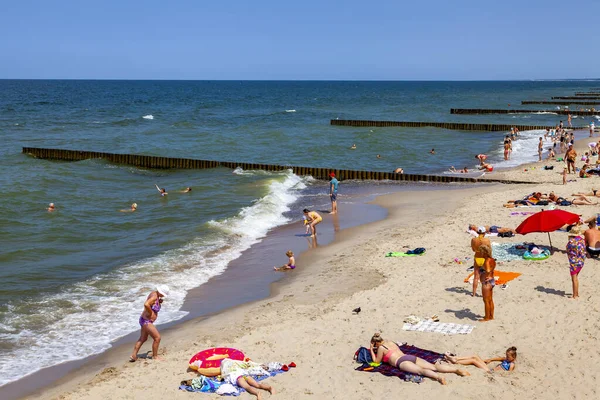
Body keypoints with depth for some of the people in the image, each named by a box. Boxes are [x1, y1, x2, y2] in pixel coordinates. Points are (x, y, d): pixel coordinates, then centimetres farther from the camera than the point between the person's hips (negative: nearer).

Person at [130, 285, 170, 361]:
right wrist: (151, 313, -24)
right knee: (157, 338, -5)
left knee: (143, 338, 21)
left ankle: (133, 356, 27)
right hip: (146, 321, -11)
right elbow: (146, 304, -39)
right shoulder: (154, 297, -23)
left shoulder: (156, 295, 5)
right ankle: (155, 356, 7)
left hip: (144, 320, 11)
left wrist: (159, 302, 2)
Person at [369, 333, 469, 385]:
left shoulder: (381, 348, 8)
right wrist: (374, 349, 55)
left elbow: (376, 361, 17)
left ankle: (438, 377, -64)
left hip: (402, 362, -7)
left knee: (421, 370, -33)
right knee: (434, 367, -10)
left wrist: (372, 350, 25)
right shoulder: (390, 342, 31)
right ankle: (457, 370, -28)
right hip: (411, 357, 7)